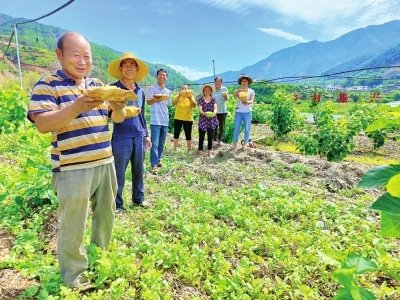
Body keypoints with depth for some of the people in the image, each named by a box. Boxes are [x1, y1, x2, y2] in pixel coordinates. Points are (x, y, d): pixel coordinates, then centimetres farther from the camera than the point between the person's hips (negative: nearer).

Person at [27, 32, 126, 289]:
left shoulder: (98, 85, 12)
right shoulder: (48, 84, -5)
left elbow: (118, 119, 12)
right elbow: (42, 124, -16)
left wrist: (119, 106, -12)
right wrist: (77, 107, -30)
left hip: (105, 163, 7)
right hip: (73, 168, -6)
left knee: (107, 215, 18)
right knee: (73, 225, 4)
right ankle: (74, 276, 25)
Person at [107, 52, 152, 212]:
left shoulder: (140, 91, 12)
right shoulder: (113, 88, -4)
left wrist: (146, 134, 18)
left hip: (139, 136, 5)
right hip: (121, 137, -5)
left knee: (139, 170, 14)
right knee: (119, 172, 2)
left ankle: (139, 197, 31)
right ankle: (117, 204, 16)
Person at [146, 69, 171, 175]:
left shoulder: (168, 91, 16)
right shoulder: (151, 88, 0)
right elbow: (148, 102, -7)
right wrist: (155, 99, -26)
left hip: (165, 121, 6)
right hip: (155, 120, -6)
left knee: (161, 143, 11)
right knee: (155, 144, -10)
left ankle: (158, 160, 24)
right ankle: (154, 165, -8)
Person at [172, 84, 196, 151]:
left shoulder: (191, 97, 3)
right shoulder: (178, 96, 3)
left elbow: (195, 105, -15)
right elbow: (173, 103, -17)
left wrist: (190, 97, -31)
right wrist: (179, 96, -31)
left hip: (188, 119, -1)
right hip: (178, 119, 1)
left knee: (188, 135, 4)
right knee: (176, 134, 8)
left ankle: (189, 150, 13)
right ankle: (175, 149, 19)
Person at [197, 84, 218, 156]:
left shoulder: (213, 100, 9)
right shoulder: (201, 100, 3)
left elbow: (215, 108, -6)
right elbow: (200, 109, -8)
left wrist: (213, 113, -29)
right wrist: (204, 113, -30)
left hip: (212, 121, 2)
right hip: (203, 121, -2)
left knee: (210, 137, 4)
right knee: (201, 137, 0)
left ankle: (209, 152, 13)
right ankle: (200, 152, 9)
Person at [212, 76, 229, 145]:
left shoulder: (224, 89, 4)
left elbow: (227, 98, -4)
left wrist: (226, 96, -25)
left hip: (222, 110, -1)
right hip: (214, 110, 1)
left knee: (221, 125, 0)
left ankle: (220, 140, 6)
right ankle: (214, 139, 12)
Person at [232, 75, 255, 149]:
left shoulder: (251, 91, 6)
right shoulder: (237, 90, 6)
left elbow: (252, 101, -8)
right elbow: (234, 95, -17)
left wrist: (247, 102, -30)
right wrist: (239, 90, -38)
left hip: (247, 112, 0)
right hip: (238, 112, 0)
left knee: (247, 128, 4)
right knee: (236, 128, 1)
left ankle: (245, 143, 15)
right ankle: (235, 143, 11)